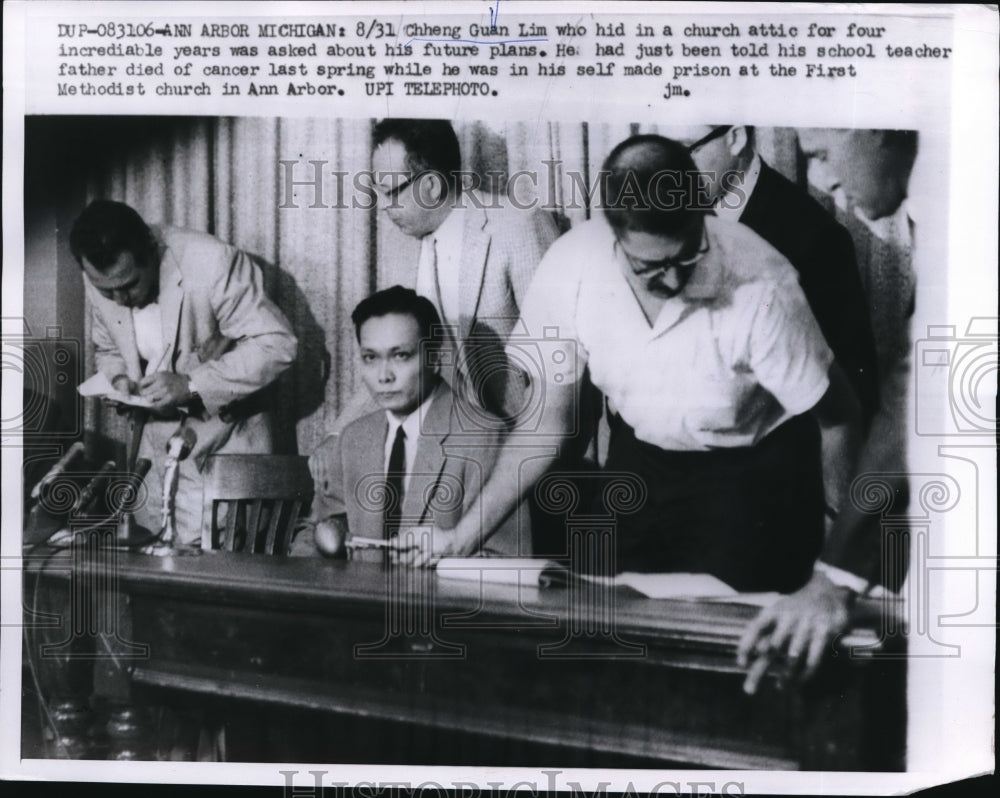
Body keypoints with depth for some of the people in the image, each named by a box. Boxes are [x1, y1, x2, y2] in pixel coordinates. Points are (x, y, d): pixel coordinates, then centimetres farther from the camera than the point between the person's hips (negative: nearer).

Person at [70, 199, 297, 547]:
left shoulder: (212, 262, -23)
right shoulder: (101, 278, -4)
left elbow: (276, 343, -22)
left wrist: (190, 385, -27)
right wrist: (118, 377, -8)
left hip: (225, 435, -5)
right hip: (159, 434, 5)